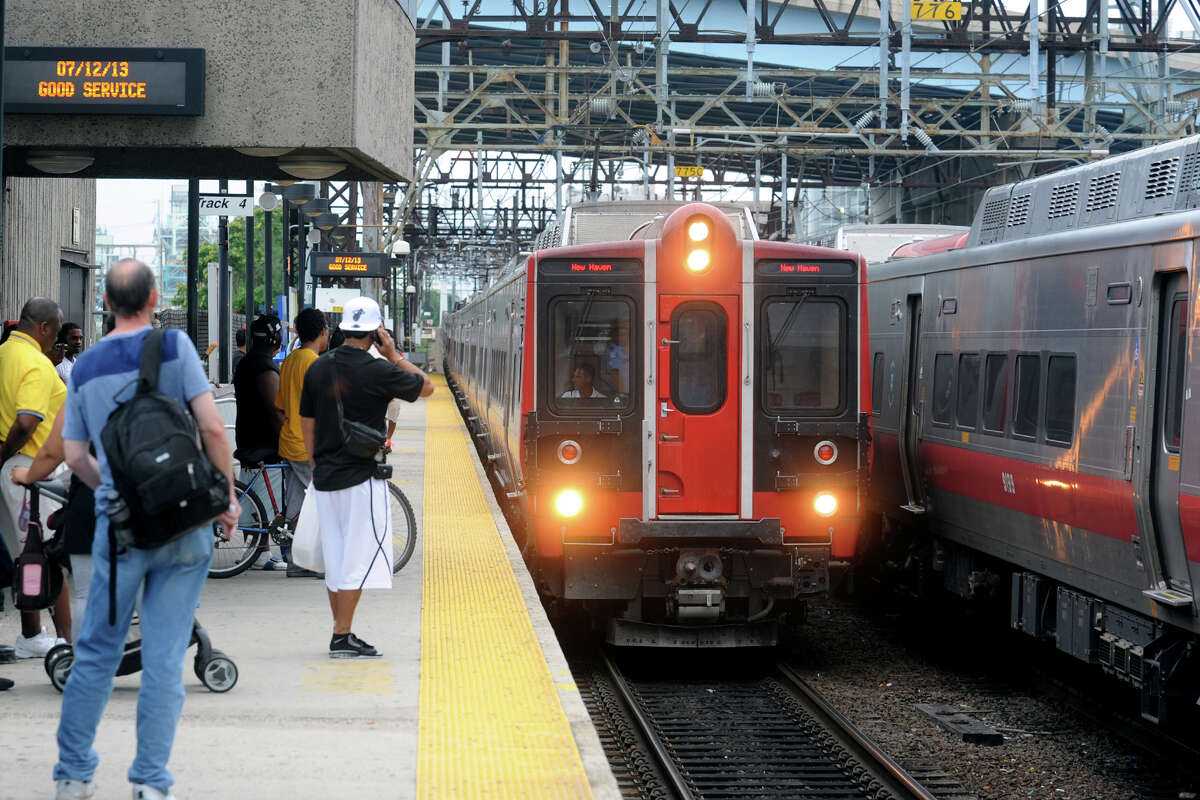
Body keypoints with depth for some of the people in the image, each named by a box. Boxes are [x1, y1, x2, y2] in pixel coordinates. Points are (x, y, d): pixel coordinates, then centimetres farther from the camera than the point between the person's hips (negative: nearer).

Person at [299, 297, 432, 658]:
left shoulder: (318, 368, 6)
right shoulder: (377, 371, -12)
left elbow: (307, 424, 13)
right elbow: (426, 386, 2)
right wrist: (394, 356, 7)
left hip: (325, 479, 7)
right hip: (362, 478, -6)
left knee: (335, 559, 13)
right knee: (358, 558, -2)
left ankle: (341, 634, 18)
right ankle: (342, 637, -4)